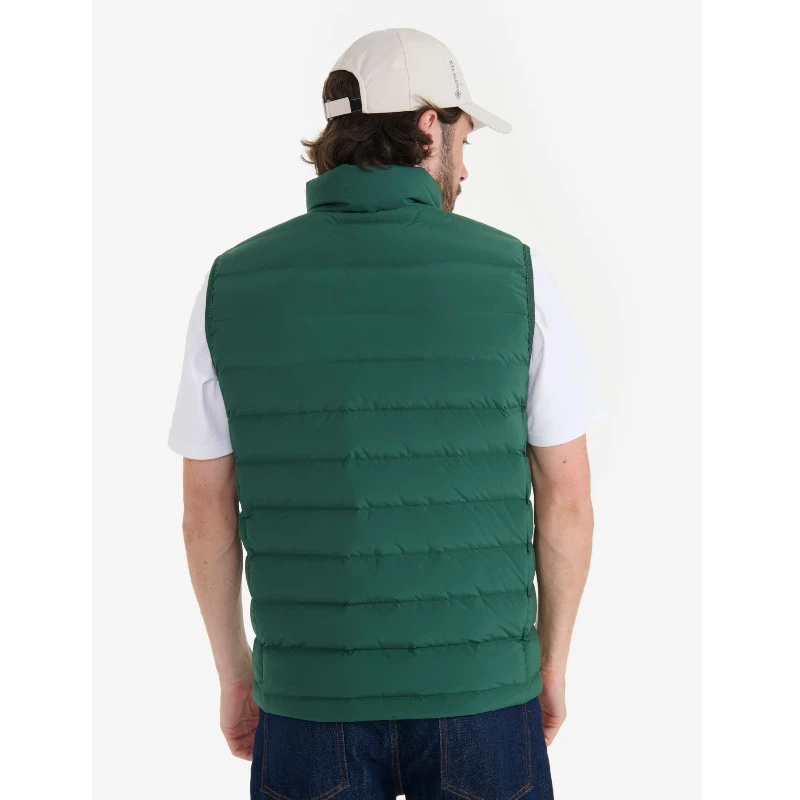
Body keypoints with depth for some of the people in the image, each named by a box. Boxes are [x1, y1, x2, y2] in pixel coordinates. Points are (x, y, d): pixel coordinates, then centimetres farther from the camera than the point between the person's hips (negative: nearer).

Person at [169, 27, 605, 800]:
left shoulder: (234, 284, -5)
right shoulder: (512, 272, -8)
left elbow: (204, 514, 0)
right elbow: (568, 501, -4)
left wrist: (234, 677, 14)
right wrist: (551, 664, 12)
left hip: (315, 691, 1)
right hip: (475, 690, 0)